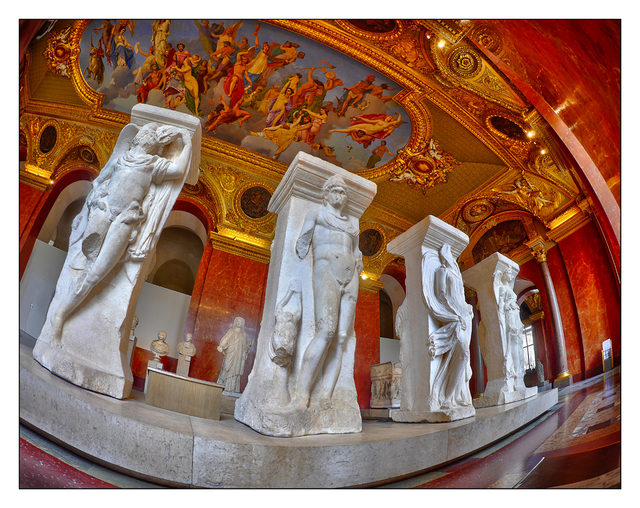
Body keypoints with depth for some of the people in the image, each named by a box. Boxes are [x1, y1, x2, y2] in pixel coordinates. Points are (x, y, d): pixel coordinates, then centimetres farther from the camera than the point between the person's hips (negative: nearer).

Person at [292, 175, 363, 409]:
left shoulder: (352, 226, 31)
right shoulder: (315, 214, 19)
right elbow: (302, 244, 11)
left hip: (350, 279, 5)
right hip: (326, 270, -5)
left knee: (341, 337, -12)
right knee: (326, 331, -25)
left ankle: (325, 399, -18)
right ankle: (301, 394, -24)